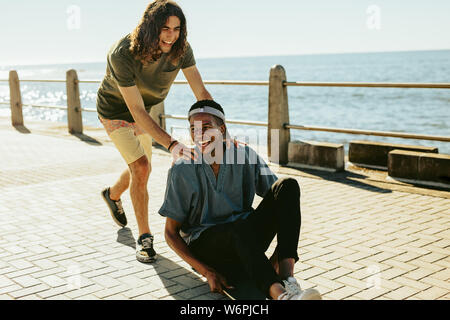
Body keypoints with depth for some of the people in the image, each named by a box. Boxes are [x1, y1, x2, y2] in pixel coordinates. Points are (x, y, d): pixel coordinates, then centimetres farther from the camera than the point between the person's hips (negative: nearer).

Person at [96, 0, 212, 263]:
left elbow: (201, 93, -26)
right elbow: (138, 112, -40)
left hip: (142, 110, 6)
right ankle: (144, 237, -4)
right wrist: (172, 145, -50)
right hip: (116, 111, -6)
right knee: (140, 167, -18)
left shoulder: (181, 49, -24)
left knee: (141, 168, 19)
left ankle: (113, 194, 53)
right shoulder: (123, 55, -38)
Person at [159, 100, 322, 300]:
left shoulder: (245, 156, -2)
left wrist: (280, 253, -11)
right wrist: (206, 271, -18)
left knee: (288, 185, -20)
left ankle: (287, 275, -35)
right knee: (237, 230, -39)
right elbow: (171, 233, -5)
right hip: (204, 245, -3)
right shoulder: (181, 171, -8)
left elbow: (283, 201, 3)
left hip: (247, 239, 4)